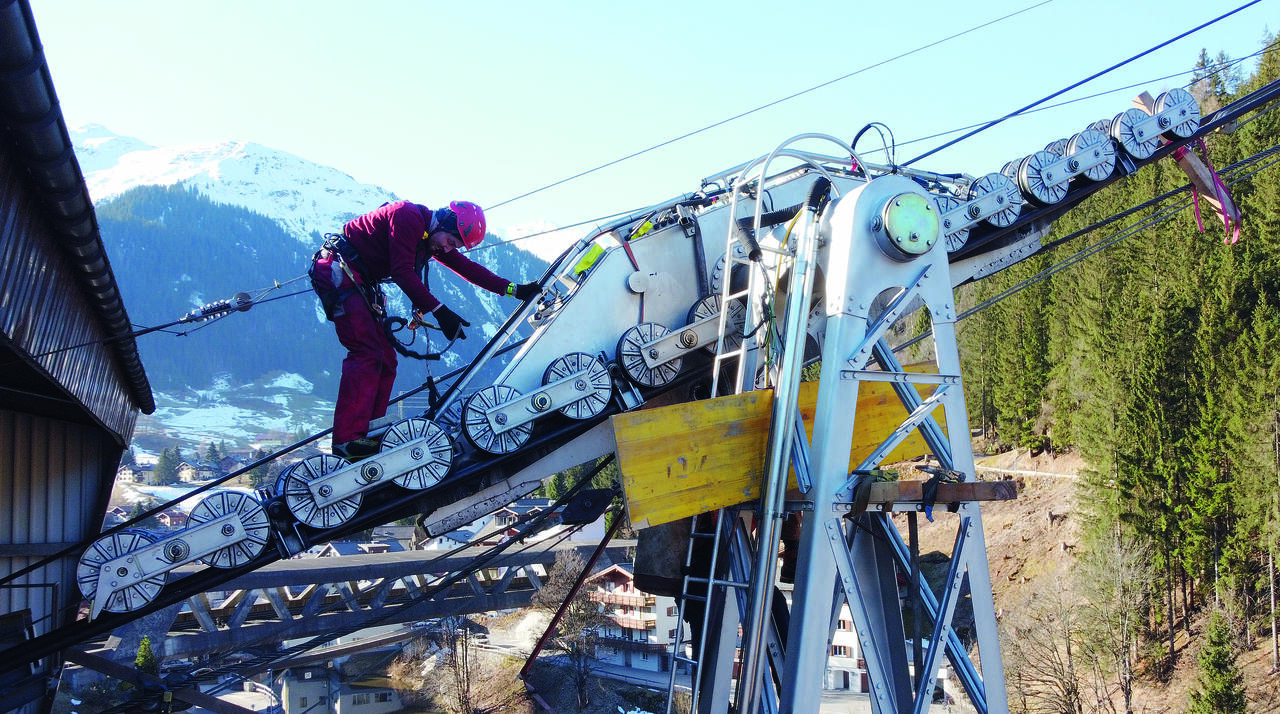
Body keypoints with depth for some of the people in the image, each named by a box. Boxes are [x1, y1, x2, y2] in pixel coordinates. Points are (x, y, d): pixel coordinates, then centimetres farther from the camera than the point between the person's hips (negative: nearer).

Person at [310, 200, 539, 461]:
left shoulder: (433, 239, 11)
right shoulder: (408, 216, -18)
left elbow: (466, 267, 16)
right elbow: (402, 272, -25)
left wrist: (513, 290, 11)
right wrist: (440, 311, -28)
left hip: (361, 284, 10)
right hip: (337, 271, -10)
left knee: (385, 359, 5)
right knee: (367, 353, -20)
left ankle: (369, 435, 5)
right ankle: (347, 440, -25)